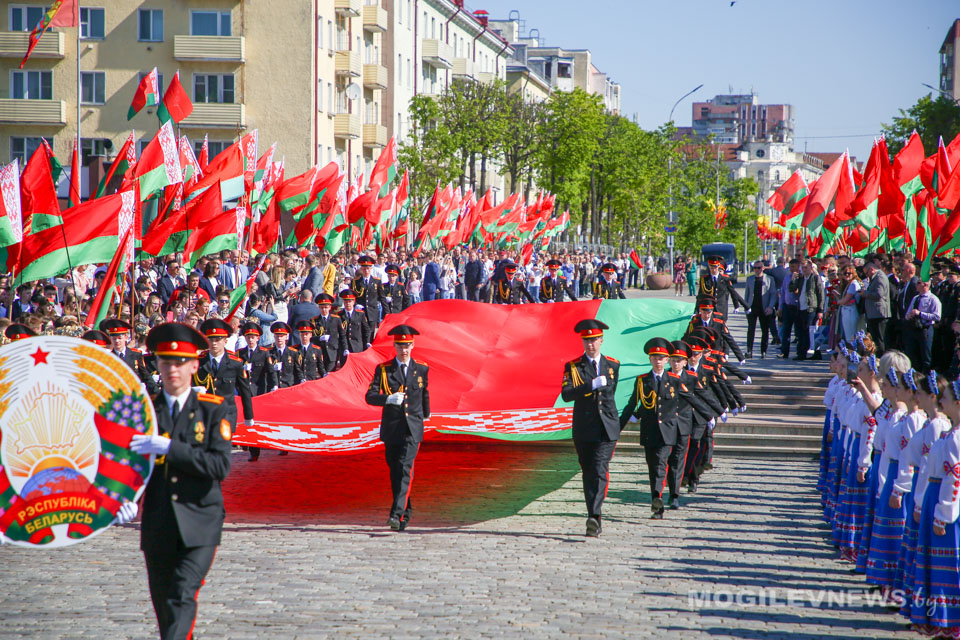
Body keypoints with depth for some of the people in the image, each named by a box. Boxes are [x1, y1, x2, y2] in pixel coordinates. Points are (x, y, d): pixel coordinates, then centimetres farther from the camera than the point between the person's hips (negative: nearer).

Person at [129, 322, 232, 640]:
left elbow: (221, 466, -12)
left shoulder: (212, 409, -1)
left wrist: (170, 447, -20)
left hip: (199, 524, -3)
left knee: (183, 597, -17)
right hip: (157, 527, 3)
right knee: (163, 603, 10)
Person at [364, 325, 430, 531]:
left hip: (412, 430, -2)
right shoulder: (383, 369, 2)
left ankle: (397, 514, -25)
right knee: (395, 473, 10)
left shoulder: (422, 369, 6)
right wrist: (388, 399, -26)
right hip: (391, 429, 2)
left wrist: (425, 414, 37)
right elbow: (370, 396, -7)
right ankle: (406, 512, 27)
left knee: (405, 469, -17)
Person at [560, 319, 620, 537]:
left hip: (606, 429, 0)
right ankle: (595, 518, 17)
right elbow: (566, 395, -13)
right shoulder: (572, 367, 2)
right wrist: (592, 384, -21)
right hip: (584, 430, 0)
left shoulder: (613, 365, 9)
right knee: (588, 474, 7)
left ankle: (594, 516, -23)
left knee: (600, 471, -15)